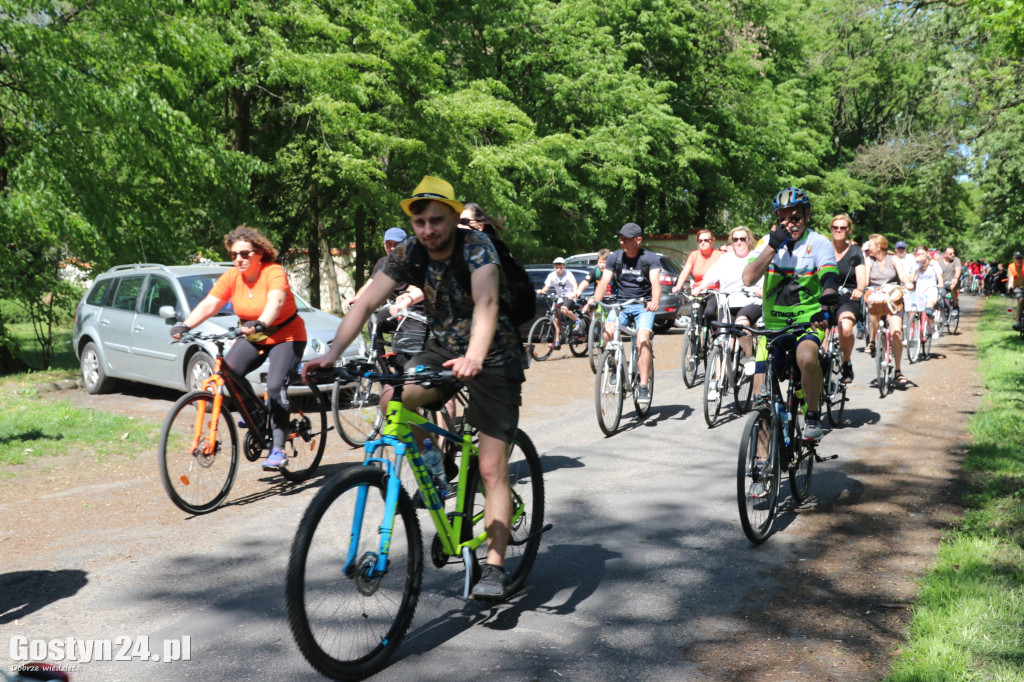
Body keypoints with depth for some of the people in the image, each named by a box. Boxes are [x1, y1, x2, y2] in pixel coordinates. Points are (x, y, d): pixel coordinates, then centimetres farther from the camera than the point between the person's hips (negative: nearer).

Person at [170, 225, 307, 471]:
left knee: (275, 387, -23)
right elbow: (209, 304, -15)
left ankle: (278, 449, -16)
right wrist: (185, 326, -31)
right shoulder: (232, 277, -6)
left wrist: (260, 324, -58)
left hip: (286, 337, -6)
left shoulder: (274, 272, -21)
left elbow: (275, 302, -39)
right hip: (252, 338, 6)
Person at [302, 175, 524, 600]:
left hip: (492, 359, -4)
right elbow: (367, 301, -19)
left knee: (491, 469, -8)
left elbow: (486, 302, -40)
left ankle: (494, 568, 1)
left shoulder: (477, 247, -23)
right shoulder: (408, 253, -9)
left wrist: (474, 358, -58)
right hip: (441, 350, 5)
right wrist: (331, 353, -34)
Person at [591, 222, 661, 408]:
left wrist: (654, 301, -42)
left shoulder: (650, 258, -8)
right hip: (621, 304, 3)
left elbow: (655, 283, -21)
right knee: (607, 333, -25)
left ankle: (644, 386, -20)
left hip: (644, 306, -3)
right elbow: (603, 283, -8)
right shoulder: (615, 257, -1)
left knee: (643, 340, -26)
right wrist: (594, 302, -27)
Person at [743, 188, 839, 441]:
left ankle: (813, 415, -12)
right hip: (772, 323, 3)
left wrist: (828, 299, -41)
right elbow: (748, 278, -12)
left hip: (808, 320, -2)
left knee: (807, 357, -36)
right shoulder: (769, 242, 2)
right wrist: (773, 246, -18)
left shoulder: (819, 244, -3)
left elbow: (829, 277, -20)